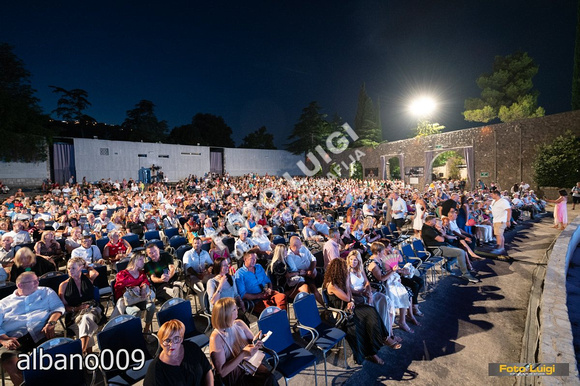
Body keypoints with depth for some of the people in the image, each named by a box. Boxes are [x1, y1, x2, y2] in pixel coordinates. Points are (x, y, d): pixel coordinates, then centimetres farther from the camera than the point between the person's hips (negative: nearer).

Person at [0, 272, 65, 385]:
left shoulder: (46, 292, 23)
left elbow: (58, 307, 9)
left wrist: (51, 323, -11)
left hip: (41, 333, -1)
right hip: (15, 339, 1)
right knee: (10, 362, -31)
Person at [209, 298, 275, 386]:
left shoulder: (239, 324, 0)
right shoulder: (216, 337, -16)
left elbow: (252, 340, 13)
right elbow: (222, 372, -15)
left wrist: (256, 342, -12)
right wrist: (243, 354, -23)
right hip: (232, 373, -5)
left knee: (270, 377, -23)